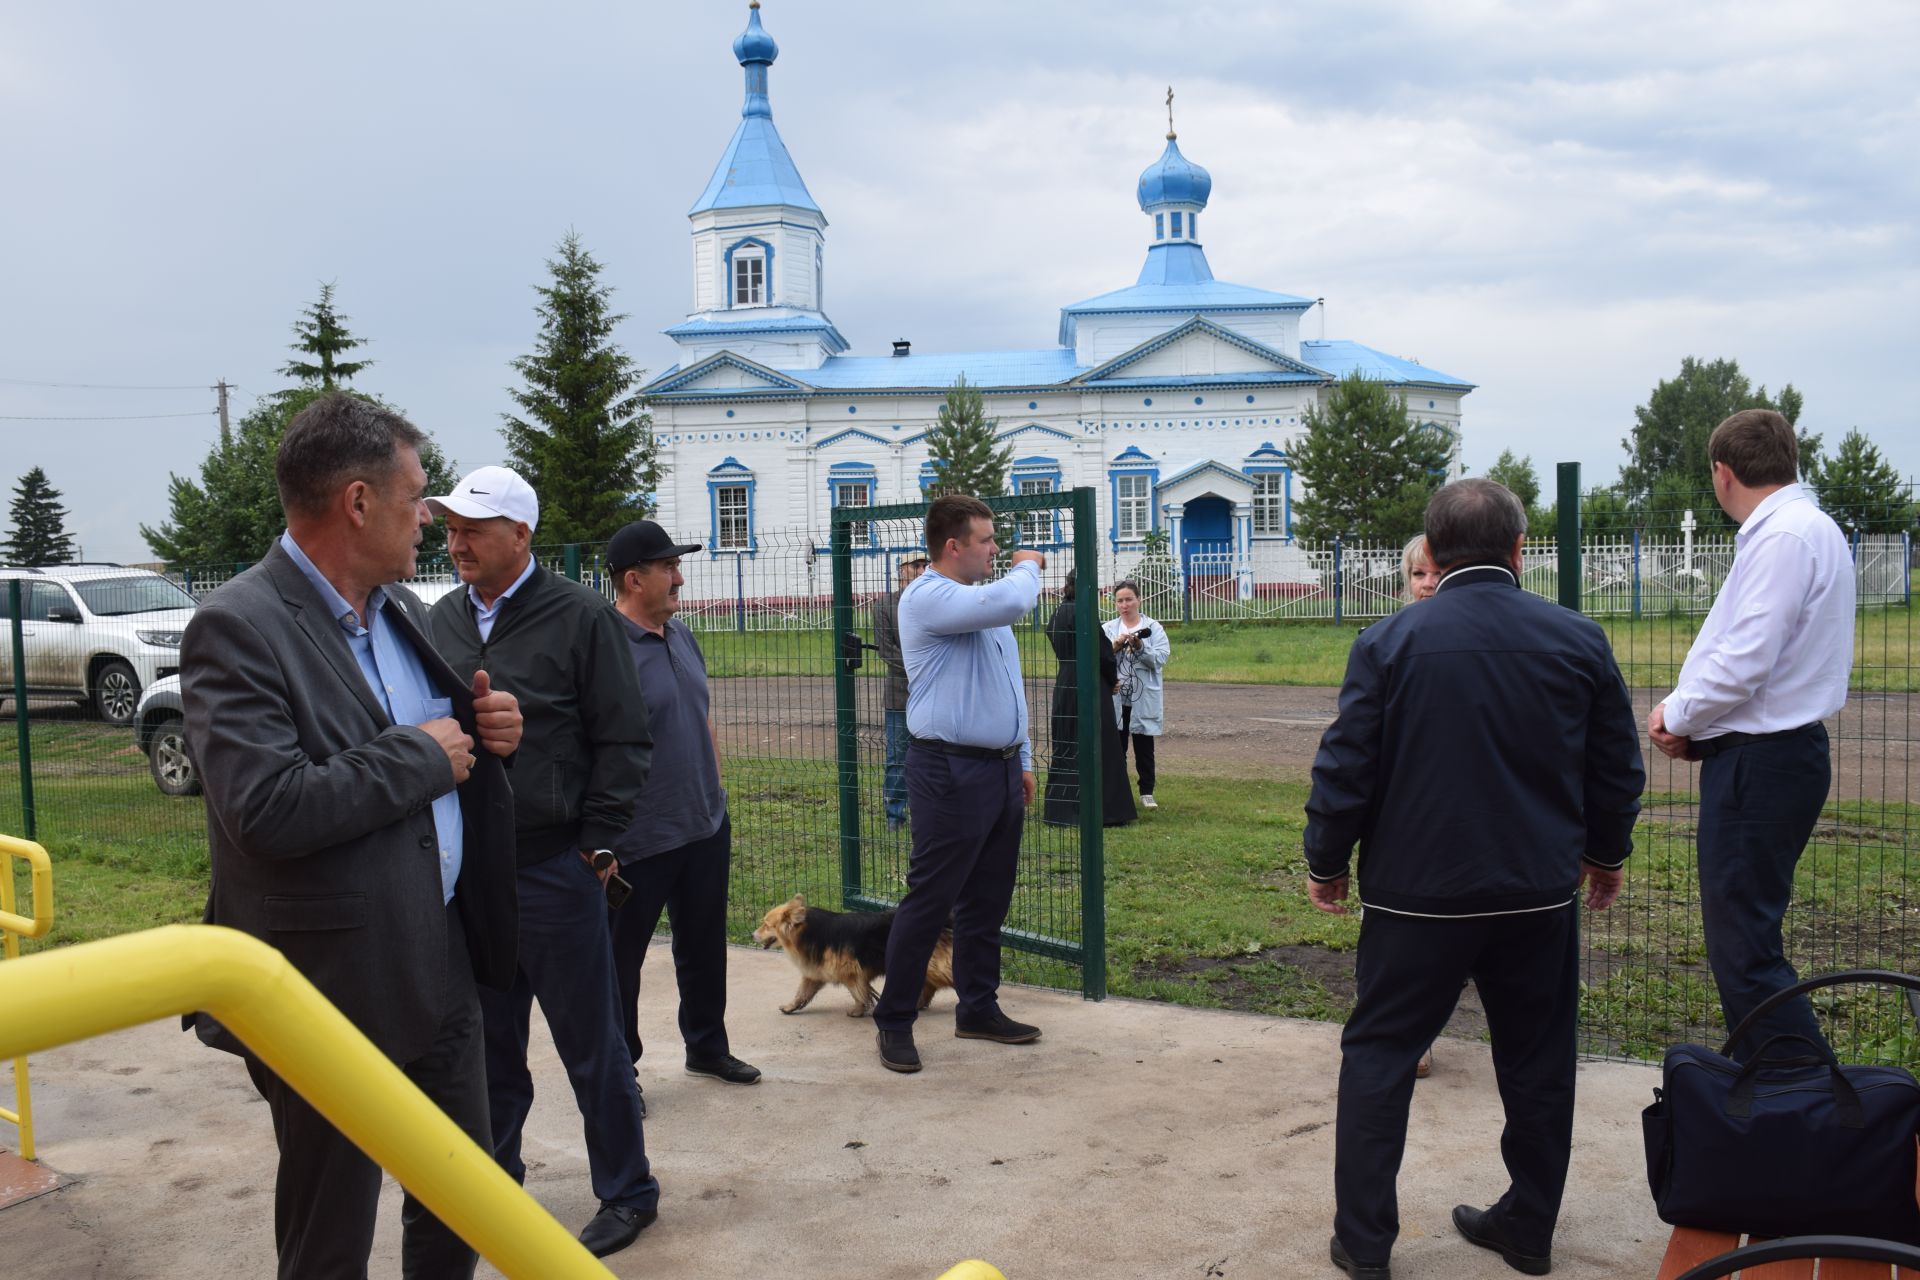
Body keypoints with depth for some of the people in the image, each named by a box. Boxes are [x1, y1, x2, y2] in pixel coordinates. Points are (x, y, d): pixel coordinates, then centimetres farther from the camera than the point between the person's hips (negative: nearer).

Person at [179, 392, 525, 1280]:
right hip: (336, 988, -8)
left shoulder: (399, 607, 8)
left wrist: (481, 727, -3)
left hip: (441, 964, 8)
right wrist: (423, 754, -18)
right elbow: (269, 808, -29)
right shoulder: (238, 628, -18)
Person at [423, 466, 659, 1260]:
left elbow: (622, 741, -9)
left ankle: (627, 1193, 21)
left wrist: (597, 846, -10)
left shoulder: (581, 617, -9)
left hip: (553, 868, -5)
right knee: (488, 1040, 18)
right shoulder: (443, 619, 7)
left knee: (590, 1045, 5)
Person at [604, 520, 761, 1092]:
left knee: (704, 947, 19)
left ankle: (707, 1046, 35)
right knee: (620, 958, 8)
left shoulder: (682, 636, 9)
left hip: (706, 828, 8)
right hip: (640, 842, -8)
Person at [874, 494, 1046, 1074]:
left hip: (1001, 770, 9)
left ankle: (978, 1008, 26)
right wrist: (1028, 567, -8)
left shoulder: (981, 601, 17)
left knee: (987, 901, 15)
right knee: (929, 901, -3)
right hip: (952, 771, -9)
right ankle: (894, 1020, 8)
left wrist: (1022, 759, 20)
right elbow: (1009, 603, -30)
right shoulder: (929, 598, -13)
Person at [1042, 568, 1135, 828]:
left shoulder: (1057, 615, 9)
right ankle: (1103, 810, 1)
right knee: (1099, 748, -1)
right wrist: (1113, 678, 5)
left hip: (1064, 687, 8)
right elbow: (1101, 651, -13)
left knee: (1064, 746, 13)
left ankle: (1058, 808, 17)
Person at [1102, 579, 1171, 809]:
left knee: (1144, 748, 5)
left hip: (1144, 699, -1)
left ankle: (1146, 793, 13)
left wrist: (1139, 646, -20)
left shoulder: (1153, 628, 3)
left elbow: (1160, 658, -8)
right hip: (1115, 698, 1)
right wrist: (1115, 647, -18)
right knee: (1116, 747, 4)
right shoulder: (1107, 628, 7)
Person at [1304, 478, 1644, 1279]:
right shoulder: (1579, 640, -2)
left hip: (1418, 890, -2)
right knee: (1537, 1060, 17)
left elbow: (1345, 769, -8)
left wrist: (1327, 863, 6)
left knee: (1379, 1054, 8)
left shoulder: (1388, 643, -10)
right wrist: (1607, 855, 22)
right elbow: (1618, 768, 6)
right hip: (1541, 890, 3)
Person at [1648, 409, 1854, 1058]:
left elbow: (1744, 662, -23)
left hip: (1761, 763, -11)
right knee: (1743, 938, 17)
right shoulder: (1809, 528, 16)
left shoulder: (1785, 536, -17)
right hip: (1772, 753, 11)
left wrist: (1678, 717, -6)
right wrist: (1691, 720, 5)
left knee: (1744, 950, -8)